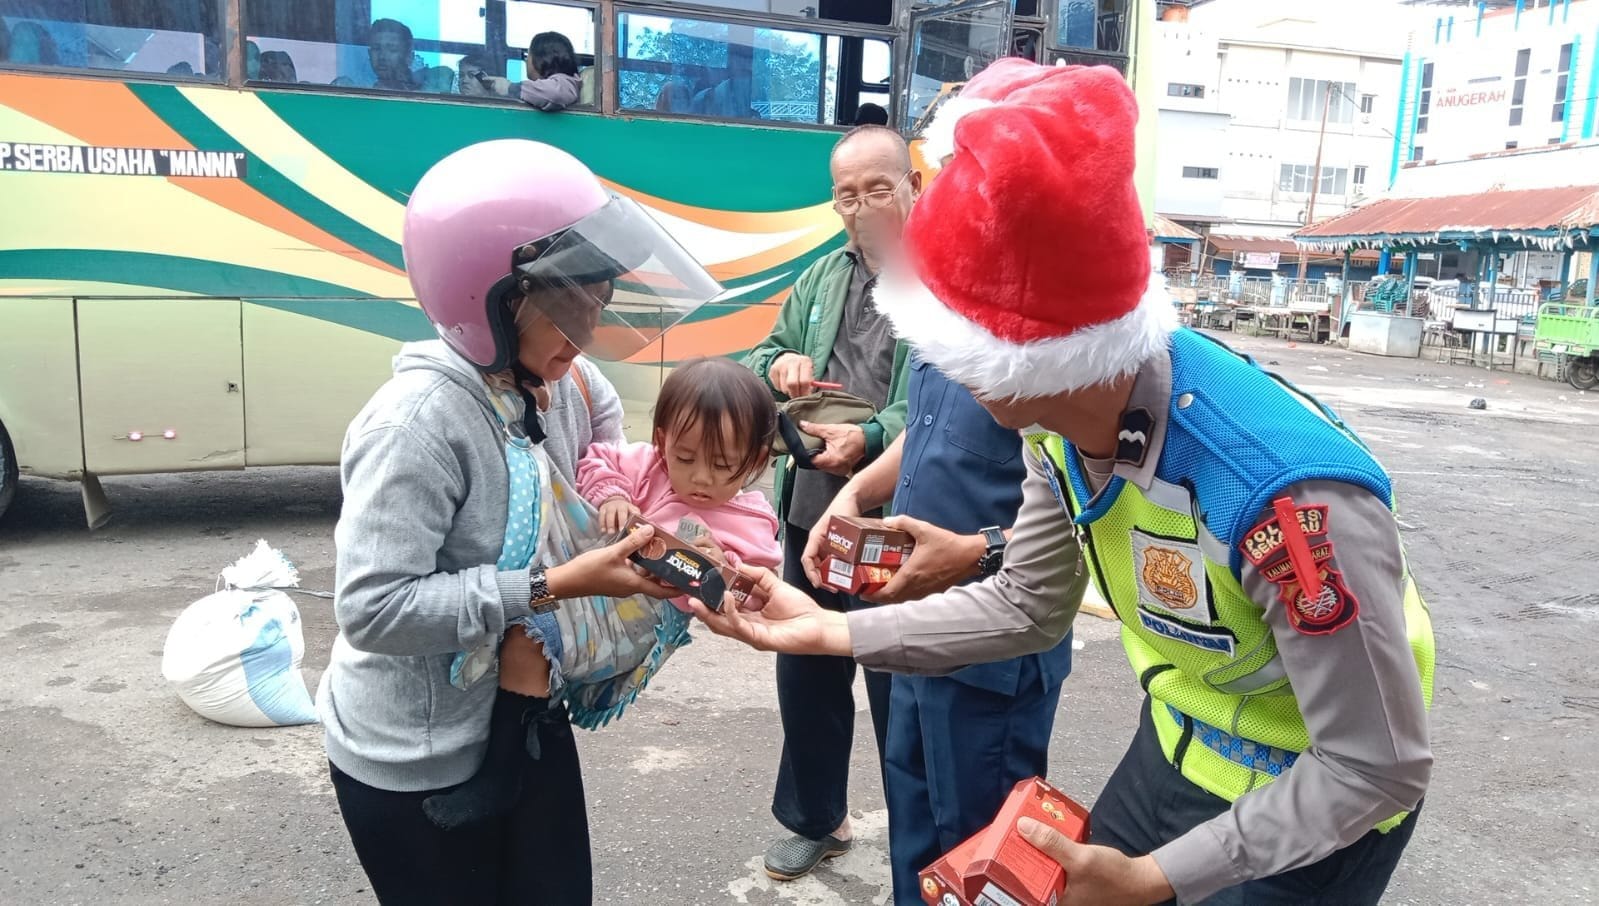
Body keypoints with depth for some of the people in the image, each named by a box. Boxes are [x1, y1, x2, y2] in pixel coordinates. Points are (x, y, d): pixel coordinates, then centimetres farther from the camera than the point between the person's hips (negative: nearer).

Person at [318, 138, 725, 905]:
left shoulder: (563, 384, -6)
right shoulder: (420, 421, -27)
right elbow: (374, 609, -30)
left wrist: (632, 521, -8)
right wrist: (553, 587, -29)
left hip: (529, 719, 7)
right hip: (416, 759, -7)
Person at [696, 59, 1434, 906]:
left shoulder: (1287, 492, -38)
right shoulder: (1065, 415, -17)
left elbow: (1378, 766, -26)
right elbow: (1027, 604, -1)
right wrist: (829, 629, -7)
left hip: (1314, 808, -5)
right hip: (1181, 745, 6)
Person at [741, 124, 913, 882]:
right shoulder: (823, 278, 12)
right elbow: (758, 358, 19)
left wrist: (873, 437, -32)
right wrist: (778, 365, -4)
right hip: (813, 516, 7)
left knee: (898, 690, 8)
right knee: (806, 673, 20)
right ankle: (814, 820, 42)